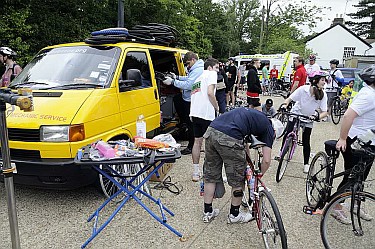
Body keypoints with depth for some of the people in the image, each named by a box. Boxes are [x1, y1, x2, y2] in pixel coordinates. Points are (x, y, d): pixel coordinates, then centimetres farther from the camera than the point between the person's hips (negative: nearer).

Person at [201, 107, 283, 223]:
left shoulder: (254, 115, 33)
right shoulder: (268, 128, 12)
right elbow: (266, 161, 9)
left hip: (211, 131, 8)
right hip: (228, 138, -7)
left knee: (210, 176, 20)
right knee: (238, 180, 15)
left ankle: (207, 212, 33)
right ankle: (234, 215, 31)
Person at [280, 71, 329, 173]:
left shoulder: (323, 95, -19)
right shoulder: (303, 89, -23)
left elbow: (325, 112, -20)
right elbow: (289, 98, -16)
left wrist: (317, 116, -39)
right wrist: (284, 105, -35)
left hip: (308, 120, 1)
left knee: (306, 142, -1)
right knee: (287, 135, -9)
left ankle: (306, 164, 17)